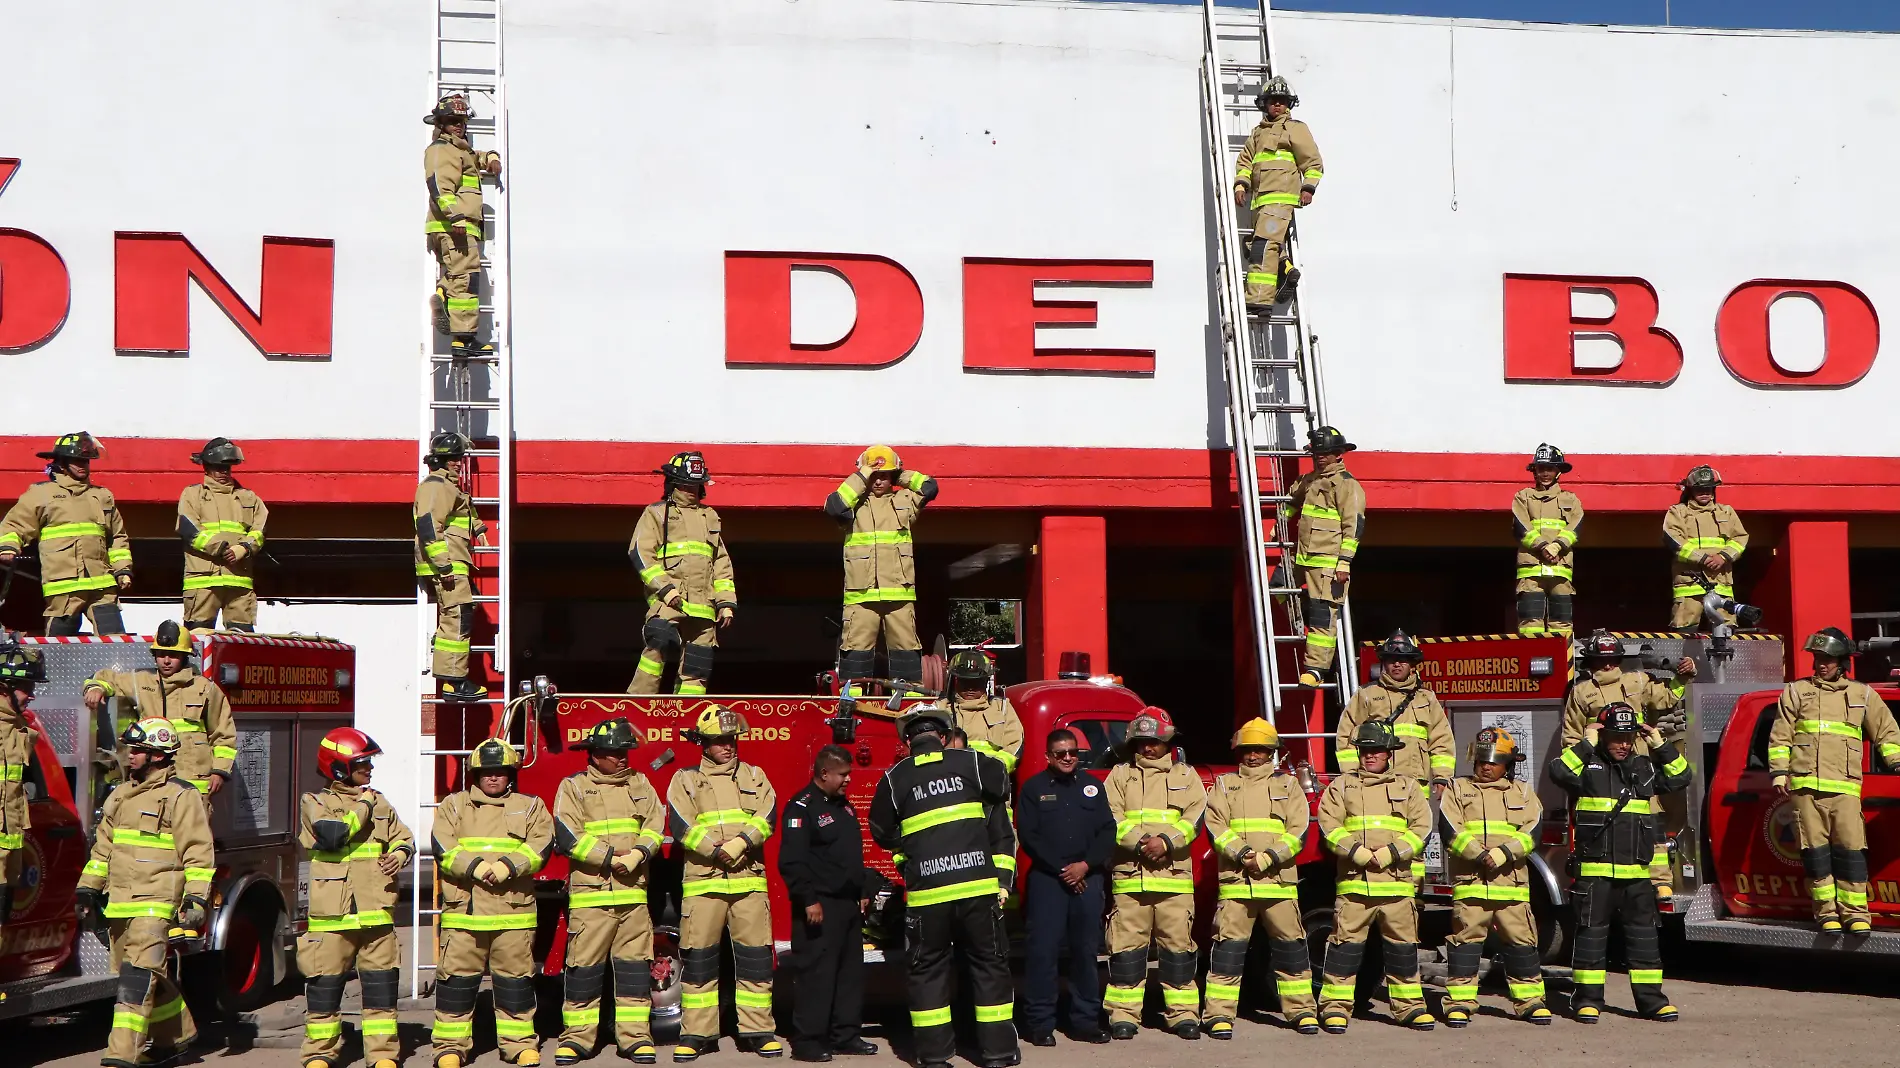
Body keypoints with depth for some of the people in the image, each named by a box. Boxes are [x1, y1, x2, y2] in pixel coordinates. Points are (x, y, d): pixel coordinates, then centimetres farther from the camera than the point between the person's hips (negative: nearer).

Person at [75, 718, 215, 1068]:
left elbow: (198, 854, -9)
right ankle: (177, 1035, 27)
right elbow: (102, 848, 23)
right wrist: (87, 891, 19)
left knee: (139, 976, -14)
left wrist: (196, 899, -15)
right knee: (152, 977, 13)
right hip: (119, 904, 8)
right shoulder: (119, 796, 17)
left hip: (155, 904, -7)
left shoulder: (180, 797, -6)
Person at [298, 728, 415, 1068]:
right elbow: (332, 835, -18)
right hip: (331, 913, -3)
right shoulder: (314, 802, -1)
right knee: (324, 984, 4)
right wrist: (362, 808, -8)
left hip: (375, 912, 3)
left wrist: (399, 854, -1)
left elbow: (404, 837, 21)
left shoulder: (378, 802, 12)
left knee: (381, 983, 3)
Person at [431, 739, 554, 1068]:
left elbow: (542, 844, -1)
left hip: (514, 911, 0)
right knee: (457, 978, 1)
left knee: (515, 978, 4)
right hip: (463, 909, 0)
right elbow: (443, 847, 0)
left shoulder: (530, 807, 13)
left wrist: (509, 866, -16)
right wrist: (475, 867, -16)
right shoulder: (453, 805, 12)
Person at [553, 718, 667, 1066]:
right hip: (589, 893, -3)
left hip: (633, 892, 3)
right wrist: (610, 857, -14)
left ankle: (636, 1036, 9)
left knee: (635, 964, 3)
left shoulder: (639, 784, 15)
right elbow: (568, 836, -8)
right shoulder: (573, 787, 3)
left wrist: (640, 853, -11)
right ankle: (576, 1037, 6)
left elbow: (655, 824, 9)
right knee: (583, 965, -2)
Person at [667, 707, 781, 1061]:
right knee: (698, 957, 1)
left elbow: (767, 817, 0)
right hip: (702, 882, -1)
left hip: (749, 880, 2)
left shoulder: (754, 776, 14)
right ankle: (696, 1033, 8)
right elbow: (681, 826, -4)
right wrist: (717, 852, -14)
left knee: (755, 955, 1)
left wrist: (741, 842, -16)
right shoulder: (685, 780, 8)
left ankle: (757, 1030, 8)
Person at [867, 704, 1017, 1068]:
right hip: (978, 885, 0)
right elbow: (1002, 788, 22)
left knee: (928, 969, 10)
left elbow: (882, 832, 14)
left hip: (926, 890, 0)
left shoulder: (895, 777, 4)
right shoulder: (970, 762, 3)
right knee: (989, 963, 10)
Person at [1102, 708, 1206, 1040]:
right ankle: (1123, 1014, 4)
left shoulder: (1186, 775, 15)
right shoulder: (1121, 775, 14)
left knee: (1178, 945, 0)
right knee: (1127, 946, -2)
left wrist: (1166, 842, -13)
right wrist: (1140, 843, -14)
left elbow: (1195, 817, 2)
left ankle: (1184, 1013, 7)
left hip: (1175, 877, 0)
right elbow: (1111, 818, 1)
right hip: (1129, 876, 0)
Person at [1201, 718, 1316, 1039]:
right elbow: (1216, 828, 1)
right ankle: (1219, 1014, -2)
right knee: (1228, 948, -4)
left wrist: (1268, 859, -11)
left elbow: (1298, 831, 2)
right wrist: (1244, 855, -14)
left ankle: (1301, 1010, 14)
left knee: (1290, 946, 4)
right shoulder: (1224, 785, 13)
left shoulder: (1287, 785, 13)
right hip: (1235, 881, -1)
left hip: (1279, 881, 1)